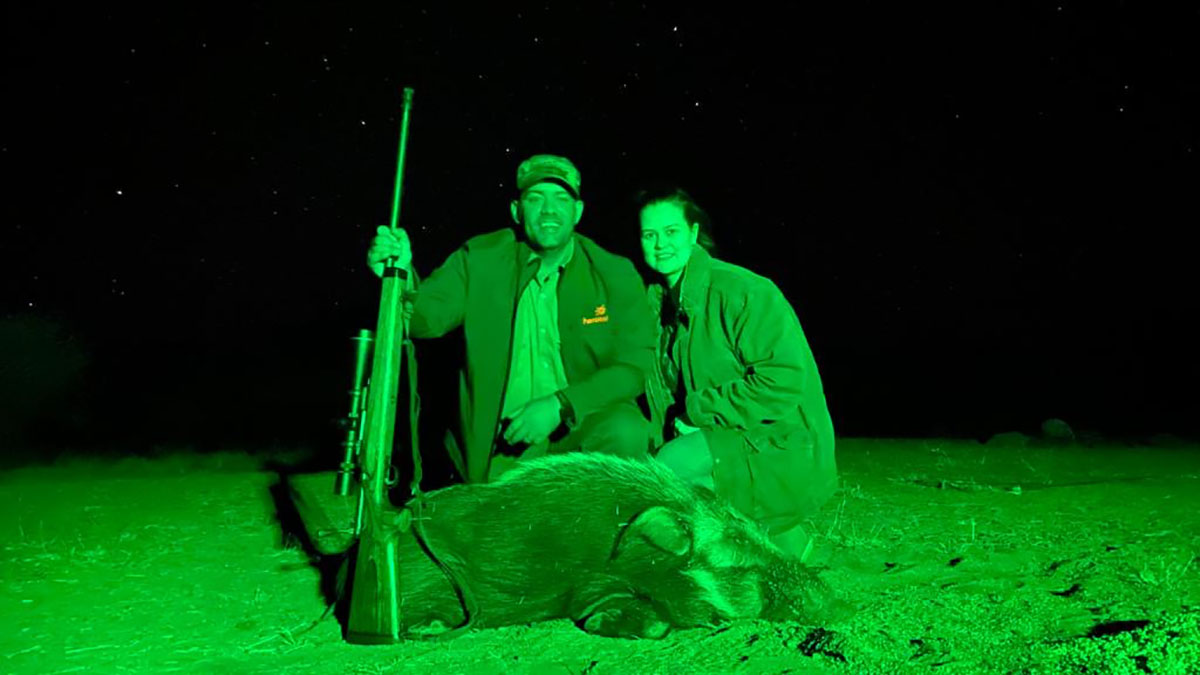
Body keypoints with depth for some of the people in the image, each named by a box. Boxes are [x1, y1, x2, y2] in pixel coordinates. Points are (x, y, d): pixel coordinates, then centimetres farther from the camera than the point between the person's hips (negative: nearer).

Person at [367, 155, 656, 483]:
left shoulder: (616, 275, -1)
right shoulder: (481, 259, 1)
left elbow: (634, 365, -6)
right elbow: (426, 317, -7)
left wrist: (560, 405, -19)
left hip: (581, 426, 0)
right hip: (500, 438, 0)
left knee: (627, 433, -28)